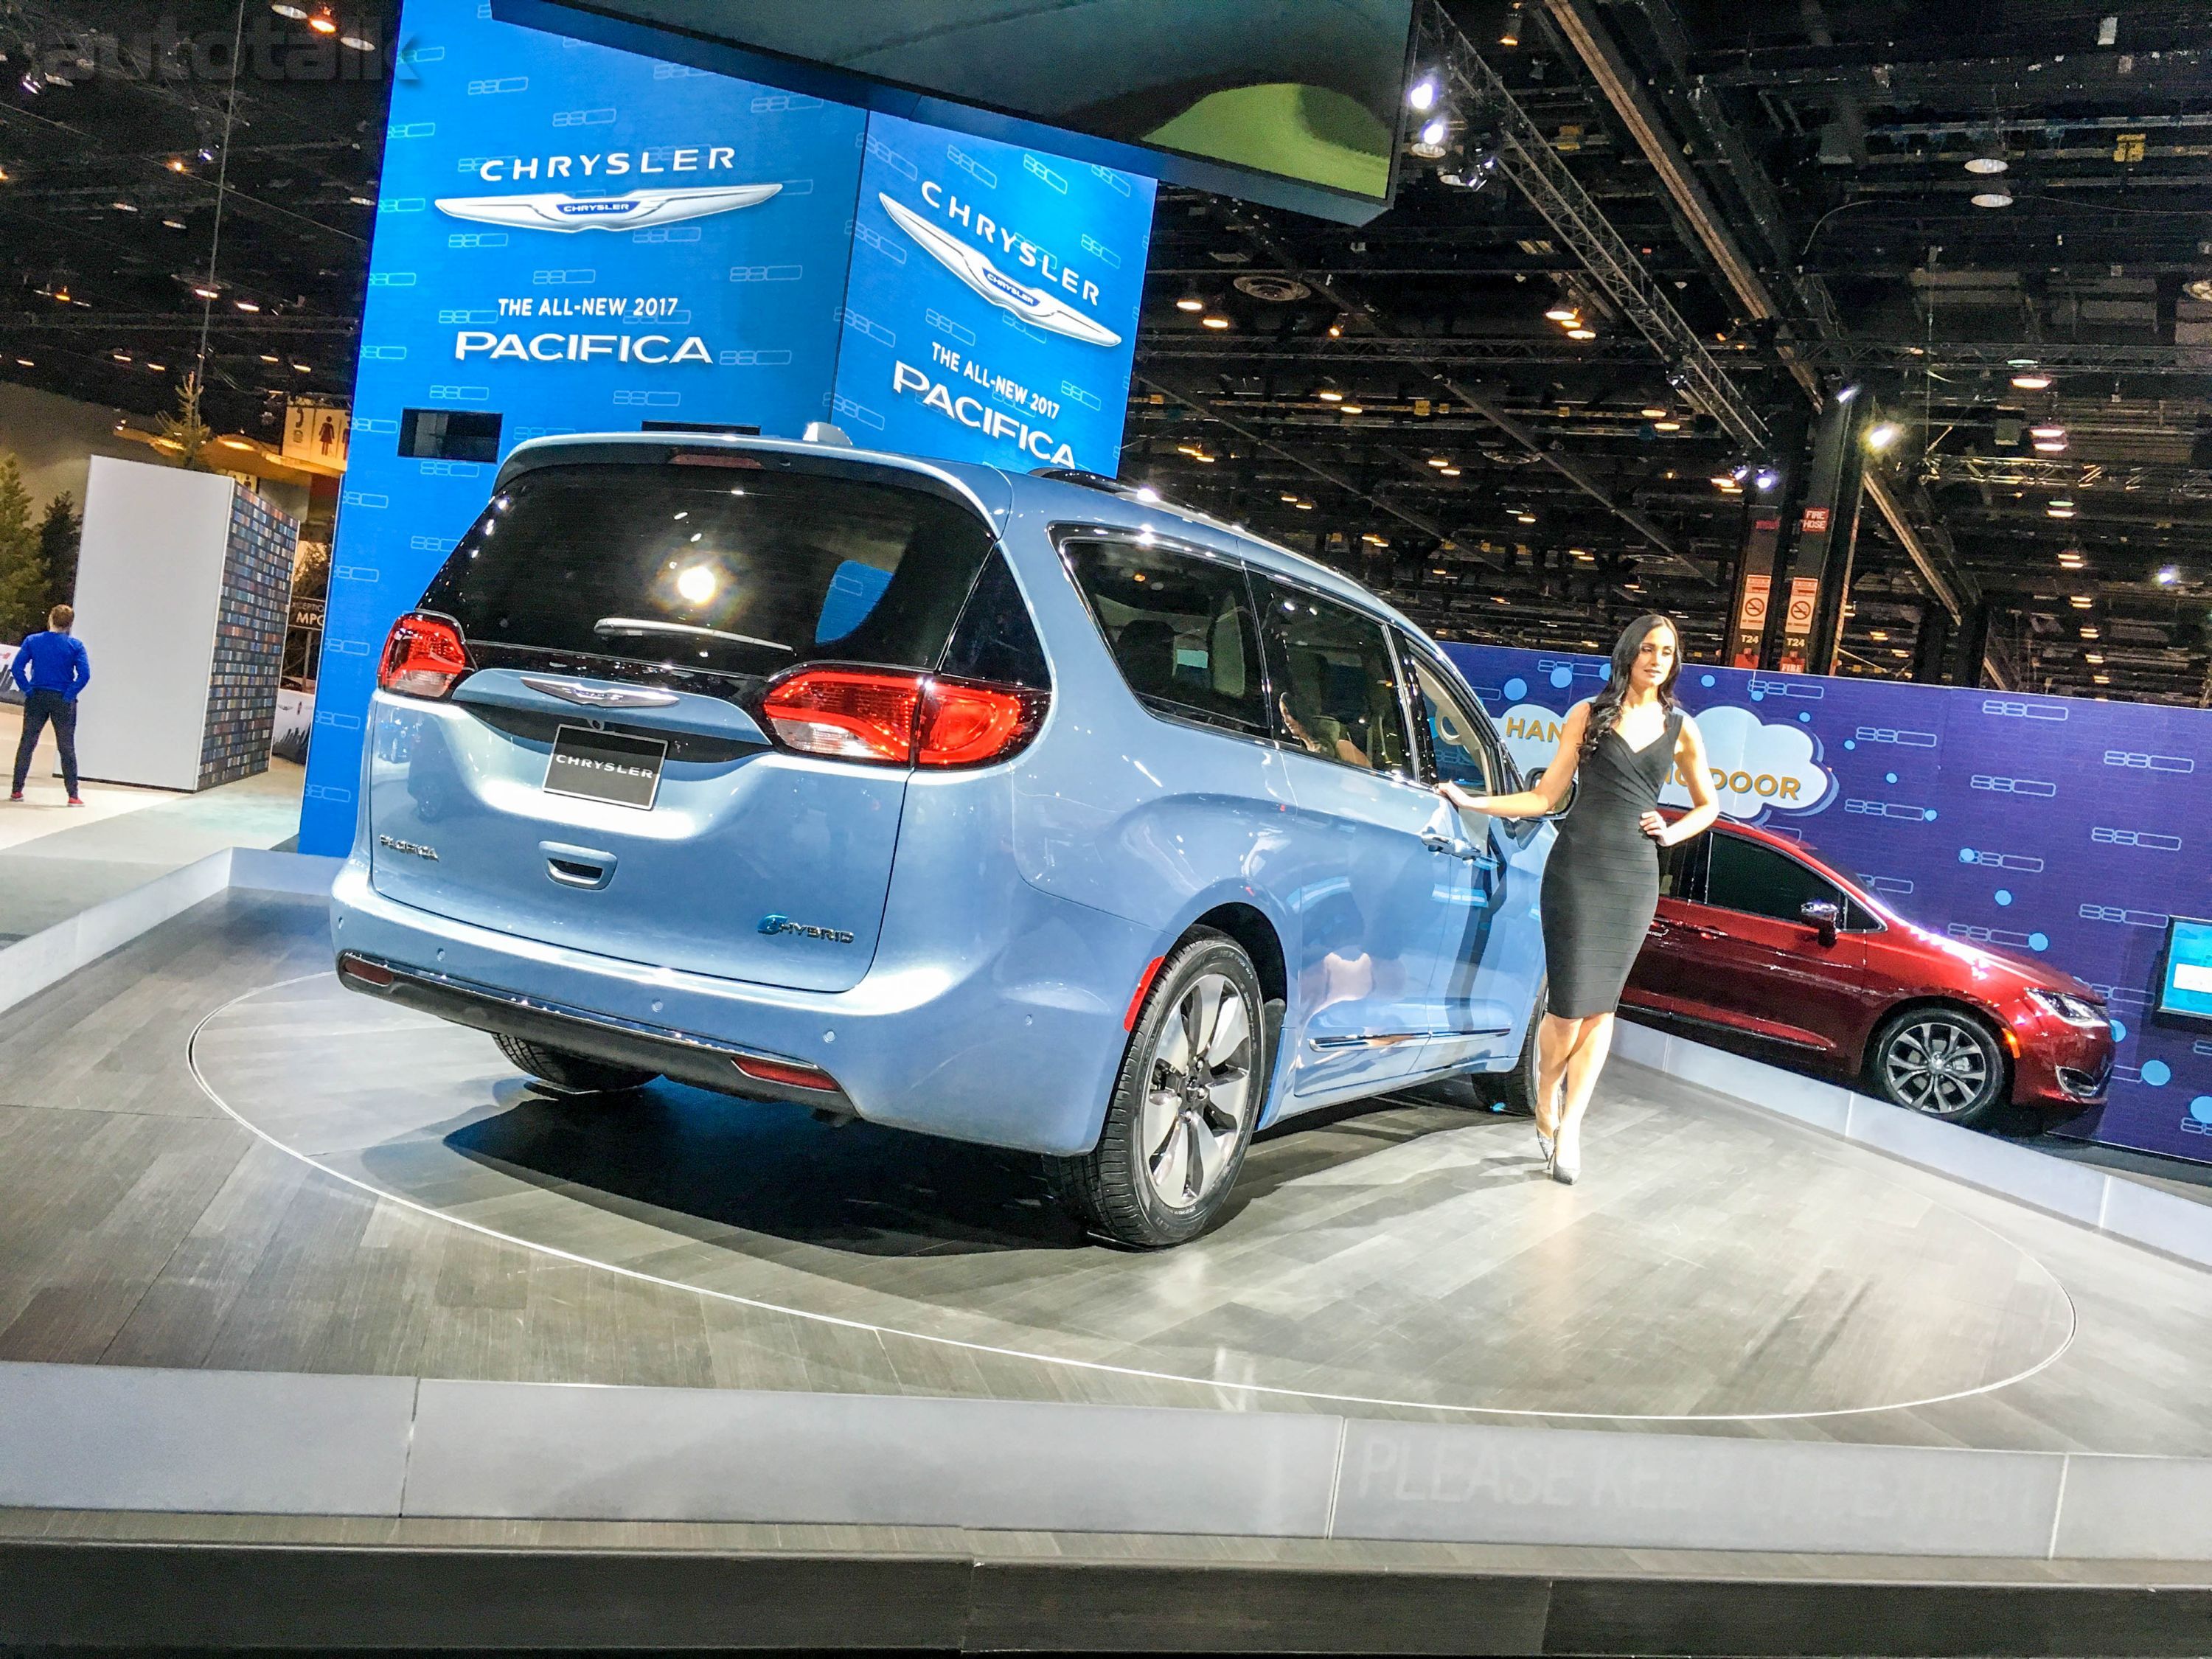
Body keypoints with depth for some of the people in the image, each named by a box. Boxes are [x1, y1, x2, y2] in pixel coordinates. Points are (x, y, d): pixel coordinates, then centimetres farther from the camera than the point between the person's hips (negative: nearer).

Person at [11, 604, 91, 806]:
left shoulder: (32, 641, -2)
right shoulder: (75, 645, -6)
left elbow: (17, 668, -9)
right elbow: (84, 675, -16)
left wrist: (28, 690, -2)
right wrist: (70, 695, -7)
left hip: (36, 699, 1)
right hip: (63, 702, -1)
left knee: (27, 744, 12)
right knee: (67, 748, 5)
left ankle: (17, 791, 15)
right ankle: (73, 795, 2)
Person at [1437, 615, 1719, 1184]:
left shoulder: (1680, 728, 10)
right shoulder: (1588, 715, 5)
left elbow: (1708, 805, 22)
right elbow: (1547, 797, 3)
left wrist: (1671, 833, 4)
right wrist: (1473, 802, -6)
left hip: (1634, 877, 2)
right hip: (1576, 869, -2)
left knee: (1601, 1005, 2)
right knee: (1570, 1003, -6)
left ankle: (1569, 1127, 9)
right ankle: (1547, 1106, 19)